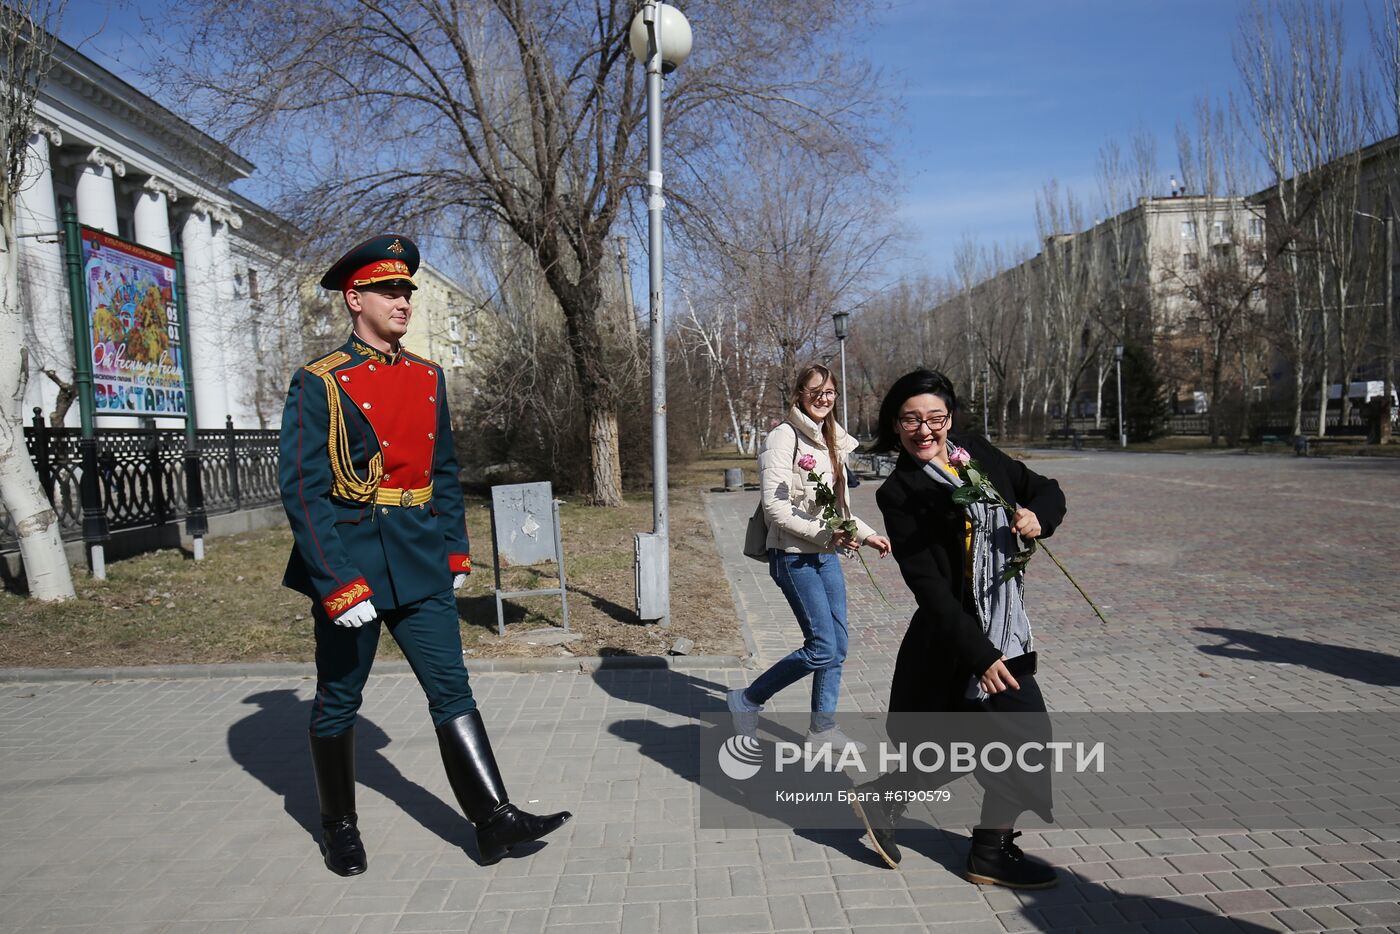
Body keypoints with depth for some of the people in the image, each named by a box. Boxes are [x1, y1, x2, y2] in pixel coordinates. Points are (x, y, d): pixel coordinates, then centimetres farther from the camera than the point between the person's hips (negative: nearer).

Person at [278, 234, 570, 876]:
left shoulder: (428, 378, 9)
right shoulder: (320, 383, -8)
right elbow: (301, 490, -13)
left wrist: (456, 550, 8)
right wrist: (337, 581, -18)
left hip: (421, 564, 5)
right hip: (349, 564, -4)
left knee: (452, 689, 3)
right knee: (338, 702, 12)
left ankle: (494, 820, 9)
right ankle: (339, 826, 31)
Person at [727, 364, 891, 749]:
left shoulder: (831, 442, 14)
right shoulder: (783, 438, -12)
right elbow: (775, 508, -18)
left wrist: (866, 534, 11)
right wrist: (826, 535, -21)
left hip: (826, 556, 8)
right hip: (794, 557, -8)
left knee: (838, 645, 9)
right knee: (822, 648, -9)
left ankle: (823, 727, 25)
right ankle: (747, 700, 10)